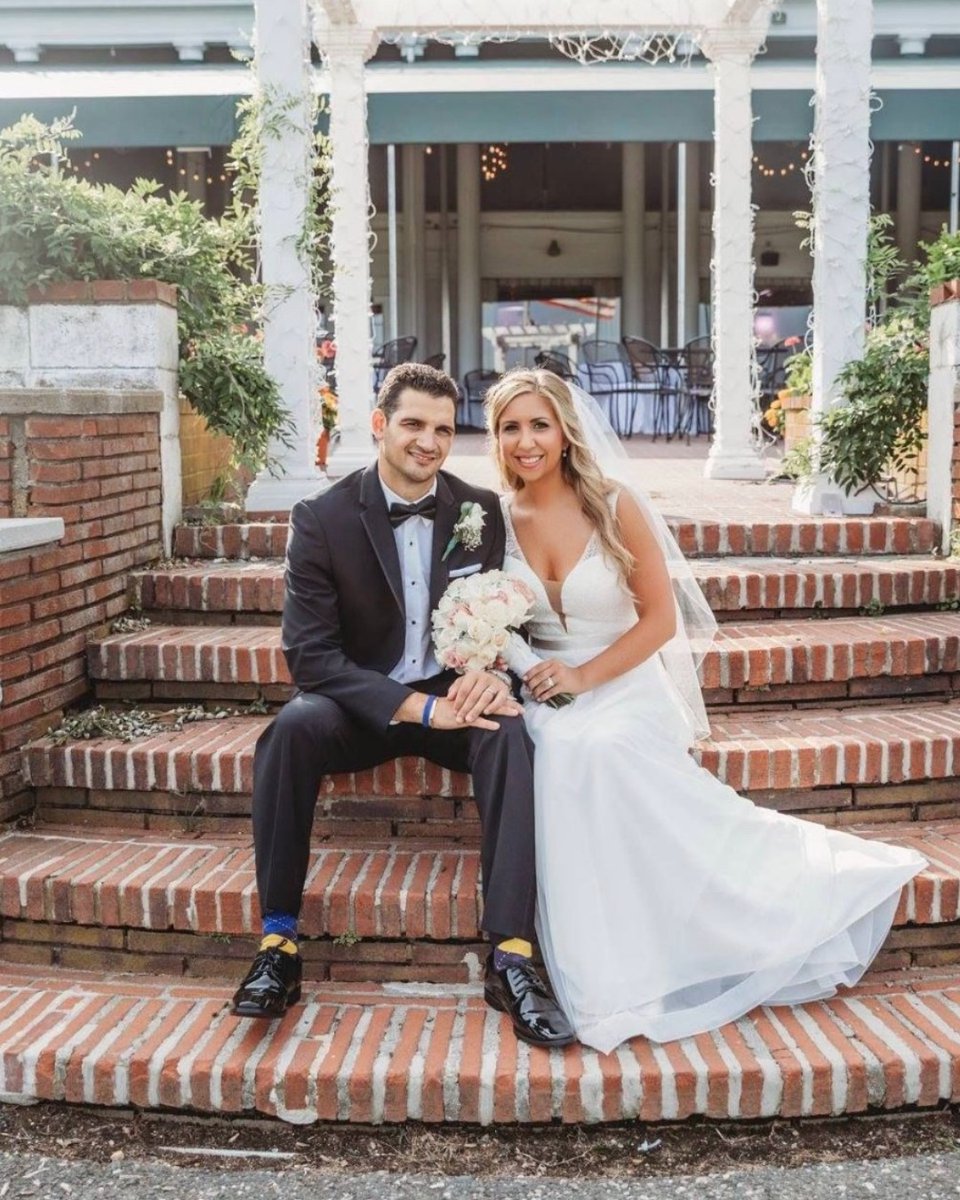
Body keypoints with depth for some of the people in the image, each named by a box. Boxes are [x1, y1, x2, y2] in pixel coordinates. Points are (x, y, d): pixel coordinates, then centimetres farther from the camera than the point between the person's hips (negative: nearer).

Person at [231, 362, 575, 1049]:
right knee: (292, 728, -32)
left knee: (510, 731, -31)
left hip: (456, 696, 1)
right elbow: (311, 654, -15)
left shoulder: (483, 511, -1)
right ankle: (278, 944, -23)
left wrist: (496, 672, -22)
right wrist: (419, 708, -26)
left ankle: (510, 957, -32)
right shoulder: (322, 518, -9)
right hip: (362, 705, -1)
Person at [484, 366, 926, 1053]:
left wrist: (585, 675, -16)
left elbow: (660, 619, -6)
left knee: (593, 748, -35)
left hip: (623, 688, -2)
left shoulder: (614, 506, -7)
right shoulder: (497, 518, 3)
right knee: (567, 749, -32)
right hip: (545, 695, 2)